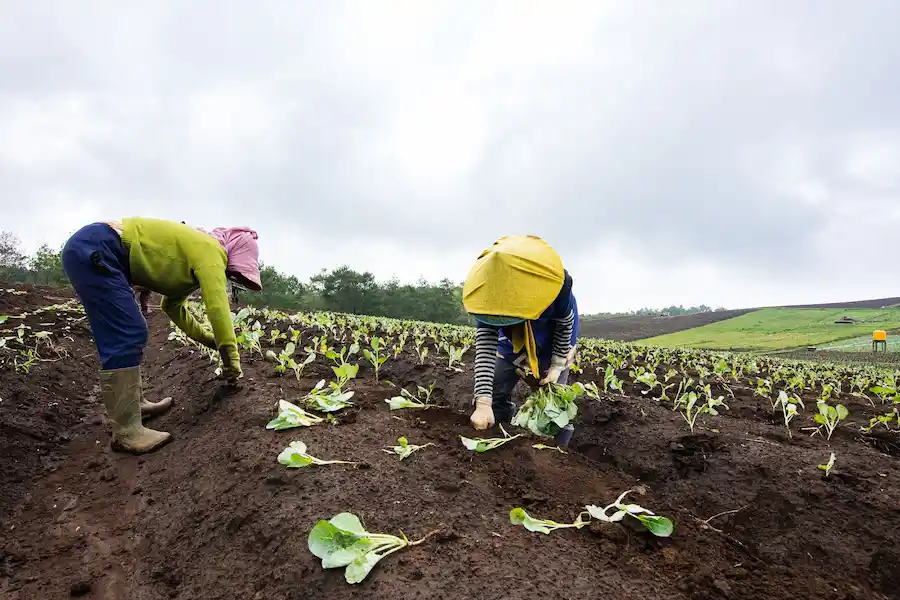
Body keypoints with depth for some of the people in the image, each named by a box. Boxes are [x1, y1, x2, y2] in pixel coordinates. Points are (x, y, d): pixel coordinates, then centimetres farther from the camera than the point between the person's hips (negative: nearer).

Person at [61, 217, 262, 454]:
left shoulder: (194, 259, 18)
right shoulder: (210, 251, -12)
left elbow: (172, 305, 28)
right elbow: (218, 308, -19)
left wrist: (209, 339, 22)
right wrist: (232, 360, -10)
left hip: (88, 251, 11)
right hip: (92, 250, -11)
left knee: (131, 334, 15)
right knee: (126, 338, -12)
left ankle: (133, 403, 26)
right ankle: (125, 432, -7)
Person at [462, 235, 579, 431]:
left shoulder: (557, 282, -40)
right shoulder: (490, 294, -35)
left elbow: (565, 323, -18)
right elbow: (485, 346, -39)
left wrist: (557, 365, -17)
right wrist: (483, 403, -48)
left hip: (553, 344, -2)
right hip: (513, 343, 2)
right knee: (495, 395, -2)